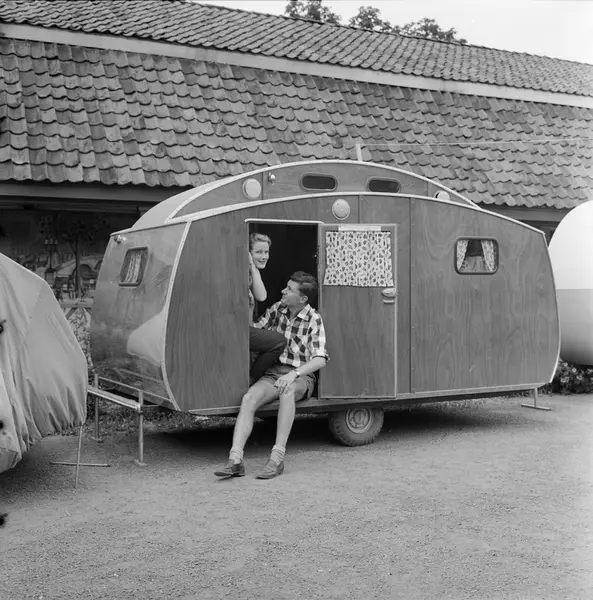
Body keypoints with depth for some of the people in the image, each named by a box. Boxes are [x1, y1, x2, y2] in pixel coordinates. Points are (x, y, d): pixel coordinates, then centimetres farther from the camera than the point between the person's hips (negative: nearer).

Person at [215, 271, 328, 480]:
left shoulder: (313, 320, -7)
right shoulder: (277, 309, 7)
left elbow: (320, 359, -16)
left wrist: (294, 373, -29)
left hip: (300, 377, -4)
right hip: (273, 373, 4)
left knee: (287, 390, -39)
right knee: (248, 398, -26)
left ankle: (277, 458, -41)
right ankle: (235, 460, -35)